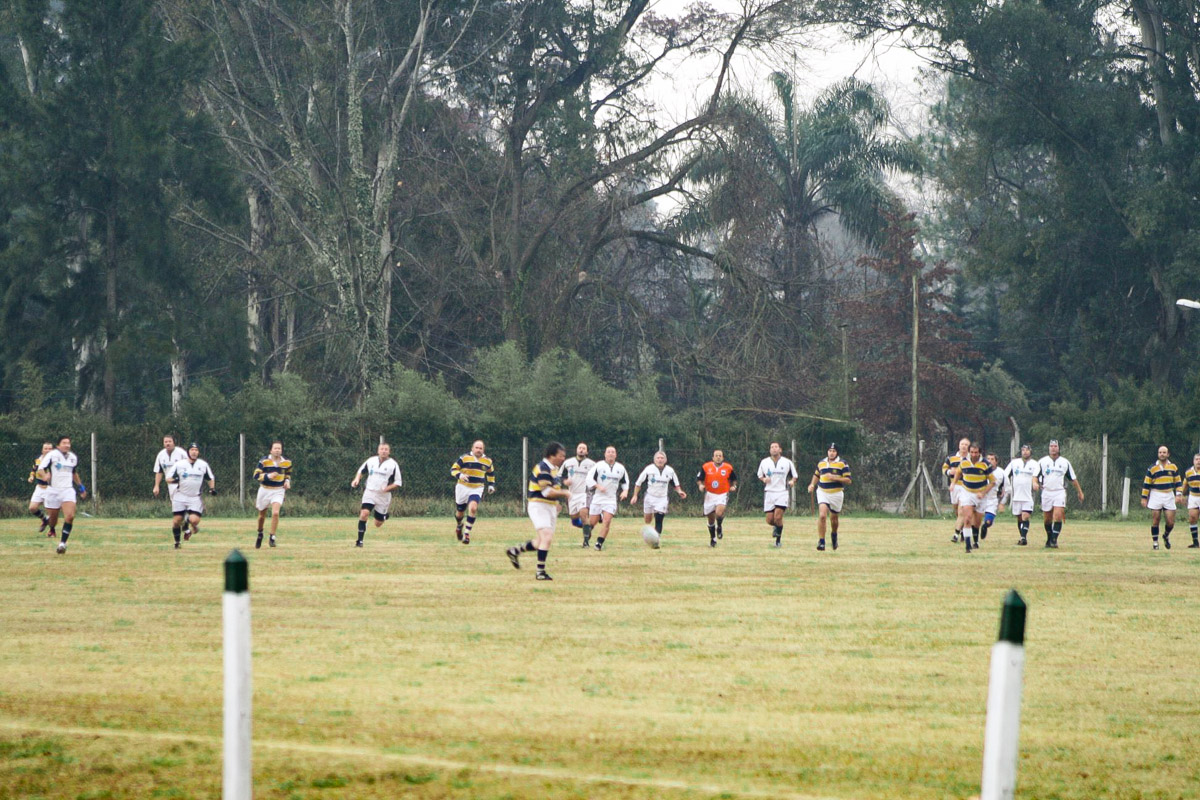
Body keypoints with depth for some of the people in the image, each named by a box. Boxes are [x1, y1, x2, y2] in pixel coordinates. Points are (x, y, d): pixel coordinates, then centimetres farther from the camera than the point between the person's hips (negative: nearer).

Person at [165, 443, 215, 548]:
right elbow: (168, 479, 0)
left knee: (194, 520, -18)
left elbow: (211, 478, 17)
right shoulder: (179, 464, 0)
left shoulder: (203, 465, 5)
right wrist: (174, 480, -22)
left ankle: (193, 527, 19)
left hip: (196, 498, 0)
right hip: (180, 496, 0)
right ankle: (177, 542, 17)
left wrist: (212, 488, -1)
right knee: (176, 521, -3)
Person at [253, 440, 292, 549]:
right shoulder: (264, 461, -11)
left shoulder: (287, 462, -2)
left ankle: (272, 538, -10)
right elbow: (256, 475, -14)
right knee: (262, 515, 13)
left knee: (275, 513, -21)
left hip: (278, 491, 0)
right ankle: (260, 534, 40)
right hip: (265, 490, 0)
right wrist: (268, 476, -30)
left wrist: (287, 481, -1)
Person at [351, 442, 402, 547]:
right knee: (364, 513, -24)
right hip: (369, 492, 1)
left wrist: (387, 488, -19)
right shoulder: (371, 461, 2)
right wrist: (357, 479, -3)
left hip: (384, 496, -1)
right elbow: (361, 471, 18)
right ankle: (360, 540, -19)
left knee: (378, 524, 7)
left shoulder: (393, 464, -5)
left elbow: (398, 483, -2)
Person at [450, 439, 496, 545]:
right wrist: (460, 475, -27)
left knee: (473, 508, -24)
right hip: (463, 488, 0)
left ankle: (467, 533, -16)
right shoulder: (464, 458, -7)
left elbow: (491, 473, 23)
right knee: (459, 511, 9)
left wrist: (491, 485, 12)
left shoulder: (487, 461, 4)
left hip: (477, 489, 1)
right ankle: (459, 526, 44)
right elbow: (453, 470, -7)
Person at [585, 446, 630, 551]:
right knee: (593, 521, 2)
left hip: (611, 499, 2)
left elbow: (625, 482, 21)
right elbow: (589, 479, -6)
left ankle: (599, 542, -10)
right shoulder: (599, 465, -4)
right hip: (597, 497, -2)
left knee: (607, 521, -15)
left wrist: (625, 491, 3)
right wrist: (598, 487, -19)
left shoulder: (620, 468, 8)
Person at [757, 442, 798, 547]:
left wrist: (792, 481, -9)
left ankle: (778, 540, -2)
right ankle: (775, 526, 34)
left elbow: (794, 475, 13)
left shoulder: (787, 462, 4)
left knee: (778, 517, -17)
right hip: (769, 492, 2)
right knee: (769, 520, -2)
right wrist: (764, 479, -4)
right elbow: (760, 475, 19)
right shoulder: (764, 462, 8)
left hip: (782, 492, -2)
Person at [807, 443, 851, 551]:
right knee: (822, 516, -18)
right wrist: (812, 484, 9)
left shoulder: (842, 464, -3)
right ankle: (821, 541, -17)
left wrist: (835, 478, -20)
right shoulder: (821, 463, 9)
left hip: (836, 494, -1)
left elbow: (848, 480, -8)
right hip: (822, 493, 1)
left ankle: (834, 535, 42)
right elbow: (816, 475, 27)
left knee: (833, 519, 10)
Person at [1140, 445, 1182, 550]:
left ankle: (1166, 536, 27)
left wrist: (1179, 493, -3)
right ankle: (1155, 542, 7)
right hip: (1156, 497, -2)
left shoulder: (1173, 467, 8)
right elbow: (1146, 484, 1)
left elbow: (1178, 482, 11)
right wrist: (1144, 498, -2)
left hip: (1169, 496, 2)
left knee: (1171, 522, -2)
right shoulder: (1152, 468, 0)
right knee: (1155, 521, -3)